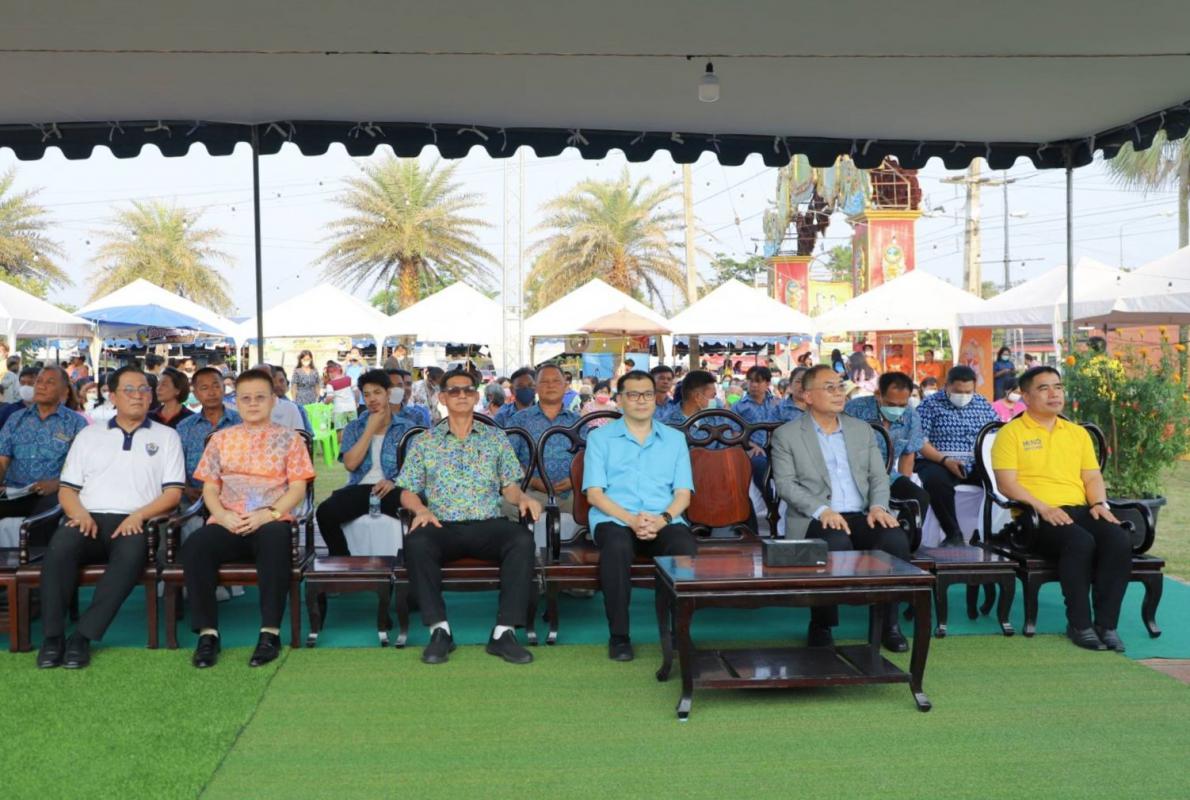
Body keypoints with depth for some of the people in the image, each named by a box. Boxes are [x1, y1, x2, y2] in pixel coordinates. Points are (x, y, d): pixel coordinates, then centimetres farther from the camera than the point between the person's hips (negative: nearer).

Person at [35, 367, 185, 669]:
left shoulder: (166, 436, 17)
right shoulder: (88, 435, 24)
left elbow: (173, 492, 7)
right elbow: (66, 489, 17)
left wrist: (139, 515, -10)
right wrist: (79, 514, -5)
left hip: (134, 523, -2)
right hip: (89, 520, 2)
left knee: (132, 552, -37)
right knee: (60, 545, -32)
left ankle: (83, 636, -33)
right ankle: (52, 635, -25)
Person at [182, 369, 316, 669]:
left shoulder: (289, 437, 11)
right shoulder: (221, 438, 18)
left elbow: (298, 489, 3)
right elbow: (209, 490, 14)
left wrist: (268, 514, -13)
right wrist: (223, 515, -7)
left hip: (271, 522, -2)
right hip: (227, 524, 3)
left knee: (275, 539, -38)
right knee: (194, 545, -30)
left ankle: (270, 631, -30)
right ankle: (207, 632, -20)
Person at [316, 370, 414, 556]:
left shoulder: (407, 427, 12)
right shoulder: (354, 427, 16)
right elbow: (350, 464, -1)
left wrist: (395, 482, -18)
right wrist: (371, 429, -1)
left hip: (393, 490, -2)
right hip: (360, 489, 2)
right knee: (325, 511, -29)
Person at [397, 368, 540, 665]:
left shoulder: (495, 437, 17)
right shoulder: (425, 441, 15)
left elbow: (509, 485, 15)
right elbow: (407, 492, 12)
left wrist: (523, 498, -8)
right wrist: (421, 509, -10)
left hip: (488, 525, 1)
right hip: (442, 526, 0)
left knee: (523, 539, -32)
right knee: (416, 542, -34)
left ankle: (504, 632, -29)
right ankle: (439, 629, -25)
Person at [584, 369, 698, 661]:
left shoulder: (675, 438, 18)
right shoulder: (600, 438, 11)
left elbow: (683, 493, 10)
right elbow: (594, 493, 1)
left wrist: (663, 519, -12)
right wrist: (631, 519, -15)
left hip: (664, 521, 2)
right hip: (615, 519, -1)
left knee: (687, 548, -32)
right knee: (617, 546, -37)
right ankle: (619, 635, -22)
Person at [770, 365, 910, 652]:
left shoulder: (862, 429, 20)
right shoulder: (786, 435, 6)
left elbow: (878, 476, 15)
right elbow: (785, 484, -5)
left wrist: (878, 506, -7)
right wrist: (822, 511, -19)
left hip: (861, 516, 4)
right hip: (815, 520, -4)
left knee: (896, 538, -27)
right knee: (836, 543, -36)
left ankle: (887, 622, -8)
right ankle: (820, 625, -13)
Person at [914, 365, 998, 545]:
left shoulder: (983, 404, 14)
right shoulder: (930, 405, 1)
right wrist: (945, 460, -21)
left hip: (975, 465, 3)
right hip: (938, 463, -3)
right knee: (937, 480, -36)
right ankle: (953, 534, -22)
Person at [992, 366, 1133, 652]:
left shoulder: (1078, 433, 23)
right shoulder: (1011, 433, 4)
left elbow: (1092, 476, 19)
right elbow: (1006, 483, -6)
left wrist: (1099, 504, -2)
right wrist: (1042, 507, -19)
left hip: (1079, 510, 5)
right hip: (1035, 517, -5)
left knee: (1120, 540, -25)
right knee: (1081, 542, -34)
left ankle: (1106, 623, -17)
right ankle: (1079, 624, -20)